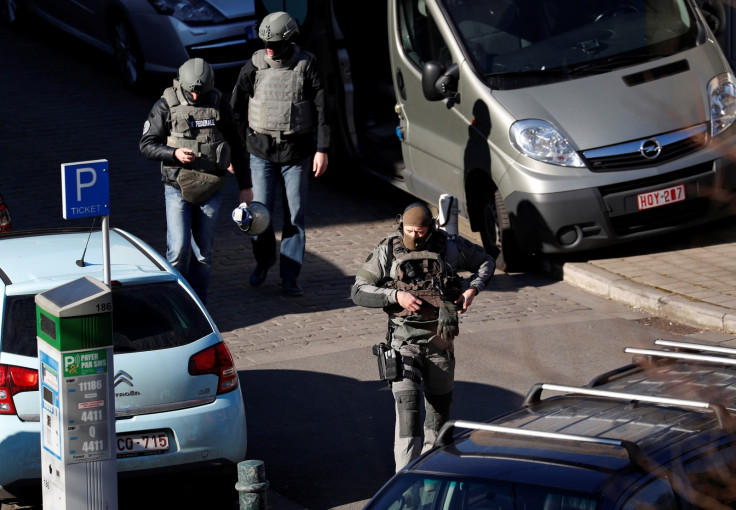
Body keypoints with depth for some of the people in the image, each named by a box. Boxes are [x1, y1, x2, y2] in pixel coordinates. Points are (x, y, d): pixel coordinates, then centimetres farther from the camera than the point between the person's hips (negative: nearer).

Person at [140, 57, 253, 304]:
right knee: (179, 249, -11)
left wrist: (245, 186, 12)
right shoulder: (167, 106, -6)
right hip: (177, 188, -2)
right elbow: (147, 145, -3)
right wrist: (175, 153, -20)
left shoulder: (219, 105, 2)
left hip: (210, 190, 2)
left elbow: (236, 146, 10)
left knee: (203, 251, 7)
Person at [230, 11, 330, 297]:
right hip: (261, 152, 1)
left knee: (295, 216, 1)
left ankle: (290, 276, 8)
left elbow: (322, 109, -3)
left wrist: (322, 149, -8)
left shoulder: (306, 66, -5)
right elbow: (235, 109, 3)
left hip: (296, 153, -1)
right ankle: (263, 262, 27)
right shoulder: (254, 67, -2)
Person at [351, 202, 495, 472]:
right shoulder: (388, 252, -6)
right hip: (404, 340, -3)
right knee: (407, 404, -14)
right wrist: (395, 296, -20)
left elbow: (486, 262, 14)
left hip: (440, 339, 3)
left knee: (440, 401, 16)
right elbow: (358, 291, -6)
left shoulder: (449, 246, -2)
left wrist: (473, 288, -4)